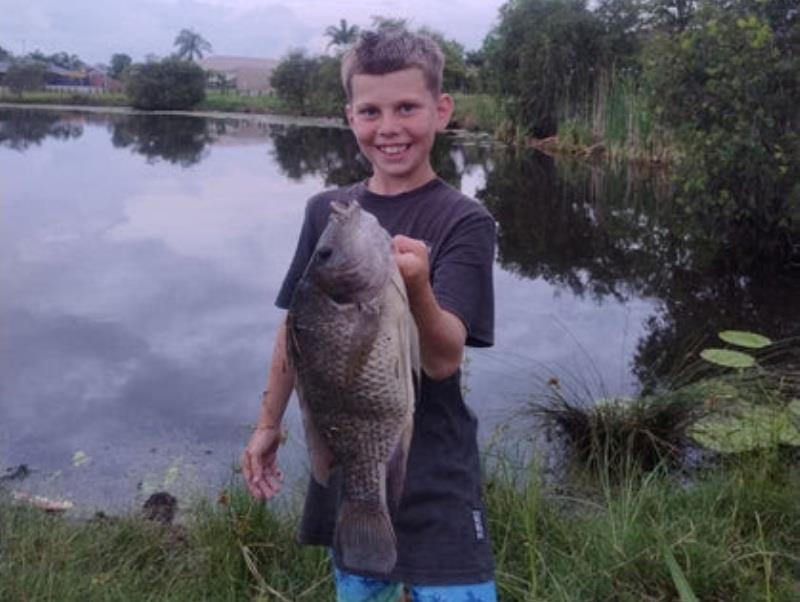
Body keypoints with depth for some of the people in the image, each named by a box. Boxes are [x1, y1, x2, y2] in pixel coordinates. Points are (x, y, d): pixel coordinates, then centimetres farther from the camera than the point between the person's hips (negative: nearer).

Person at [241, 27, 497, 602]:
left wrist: (418, 287, -40)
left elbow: (443, 361, -21)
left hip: (431, 473, -4)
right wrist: (269, 424, 15)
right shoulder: (326, 211, 1)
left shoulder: (464, 222, -13)